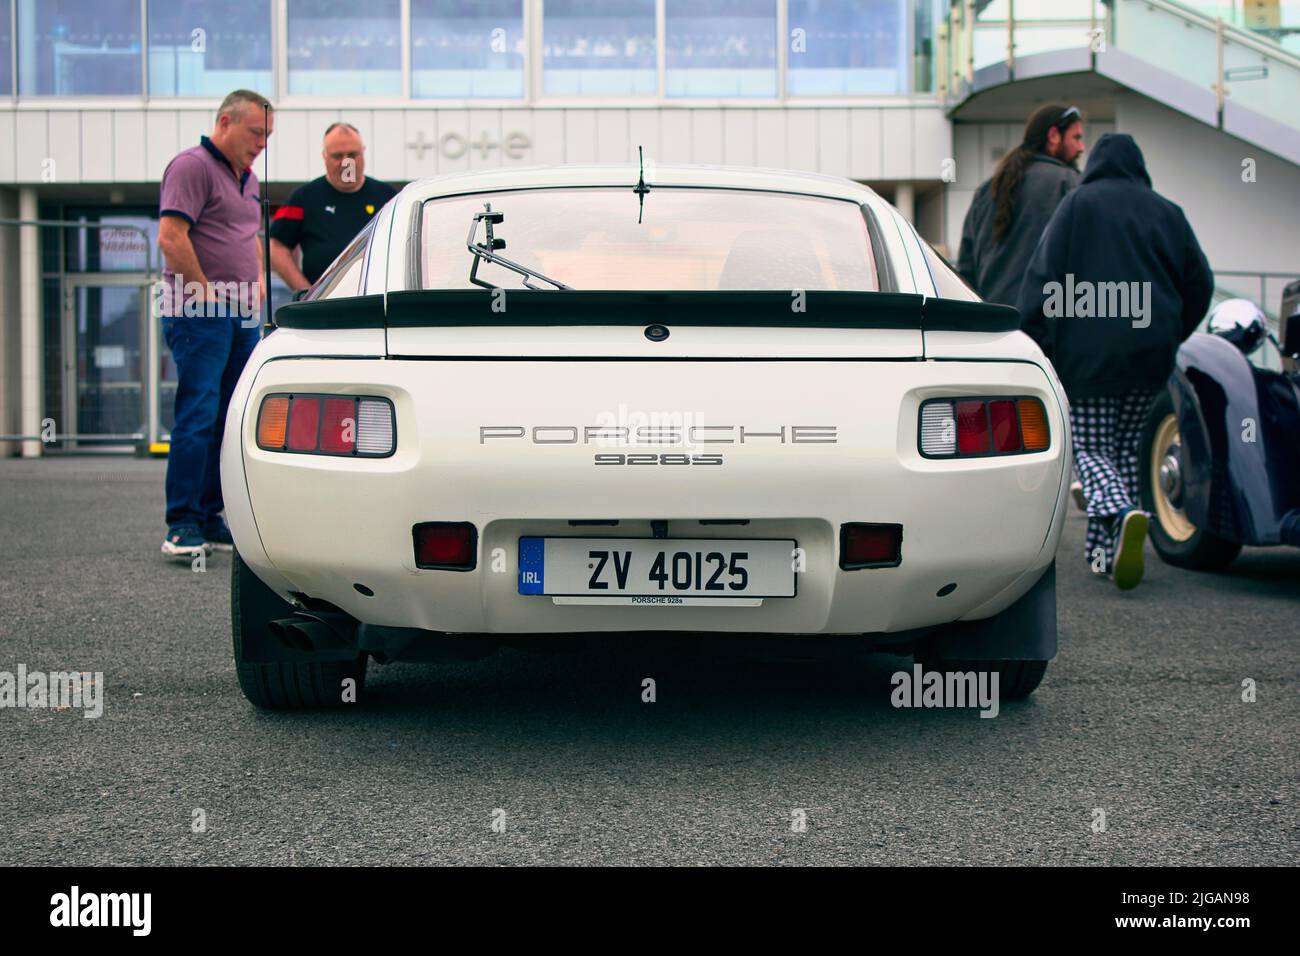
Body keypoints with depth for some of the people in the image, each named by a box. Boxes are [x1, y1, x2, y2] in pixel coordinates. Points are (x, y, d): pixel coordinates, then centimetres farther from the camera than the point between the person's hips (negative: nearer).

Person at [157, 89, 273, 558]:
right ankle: (182, 524, -7)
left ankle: (210, 519, 13)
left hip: (243, 316, 9)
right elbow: (171, 237, -17)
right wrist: (207, 292, -14)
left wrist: (258, 281, 14)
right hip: (199, 313, -9)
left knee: (231, 420, 7)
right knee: (197, 416, -10)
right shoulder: (192, 166, -8)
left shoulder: (248, 179, 20)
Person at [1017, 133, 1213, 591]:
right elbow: (1199, 283, 11)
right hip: (1151, 355, 4)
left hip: (1089, 352, -4)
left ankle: (1120, 514, -30)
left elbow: (1043, 277, -7)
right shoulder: (1165, 212, 12)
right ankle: (1106, 550, 11)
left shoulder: (1079, 204, 1)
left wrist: (1033, 346, -7)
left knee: (1090, 449, 0)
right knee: (1126, 449, 15)